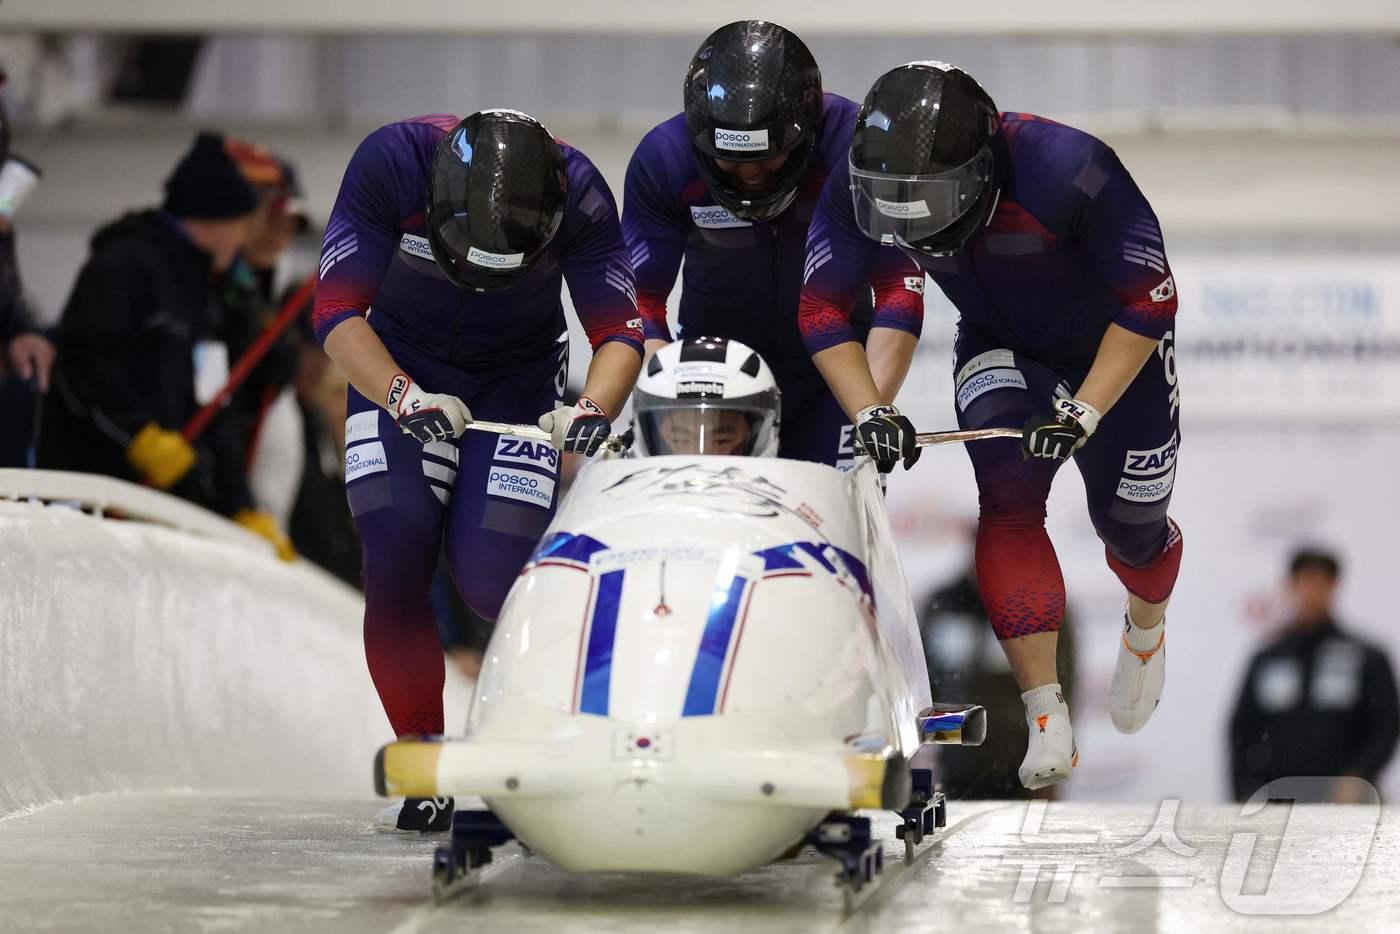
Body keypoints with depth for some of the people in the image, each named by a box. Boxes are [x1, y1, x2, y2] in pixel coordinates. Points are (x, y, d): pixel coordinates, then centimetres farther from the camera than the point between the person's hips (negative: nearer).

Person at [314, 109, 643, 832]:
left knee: (492, 576, -17)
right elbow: (337, 311, -27)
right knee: (395, 556, -20)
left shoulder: (577, 195, -26)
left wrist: (594, 409, -42)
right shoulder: (391, 162, -29)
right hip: (396, 369, 0)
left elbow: (620, 332, -21)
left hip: (518, 384, 0)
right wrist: (402, 397, -43)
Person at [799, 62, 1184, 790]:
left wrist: (1084, 413, -37)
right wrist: (868, 411, -30)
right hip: (999, 349, 2)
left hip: (1116, 348, -2)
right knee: (1009, 492, -24)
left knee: (1130, 529, 7)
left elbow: (1149, 305, -30)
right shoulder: (858, 184, -27)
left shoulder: (1070, 172, -40)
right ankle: (1045, 719, -25)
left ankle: (1146, 625, 47)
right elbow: (821, 308, -16)